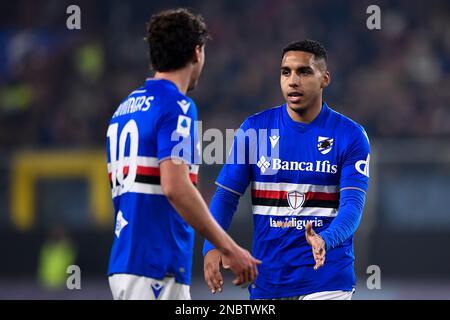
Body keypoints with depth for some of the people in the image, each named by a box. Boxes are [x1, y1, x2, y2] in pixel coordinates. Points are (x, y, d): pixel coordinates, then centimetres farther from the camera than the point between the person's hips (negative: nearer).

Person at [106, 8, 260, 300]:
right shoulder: (176, 106, -10)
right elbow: (175, 187, -21)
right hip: (157, 267, -9)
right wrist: (229, 249, -17)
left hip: (125, 262, 9)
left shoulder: (124, 109, 17)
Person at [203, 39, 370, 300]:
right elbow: (227, 195, 3)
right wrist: (212, 247, -15)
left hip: (327, 279, -3)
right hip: (268, 277, 3)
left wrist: (325, 240, -32)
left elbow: (353, 204, -11)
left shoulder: (351, 135, -3)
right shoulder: (254, 129, 3)